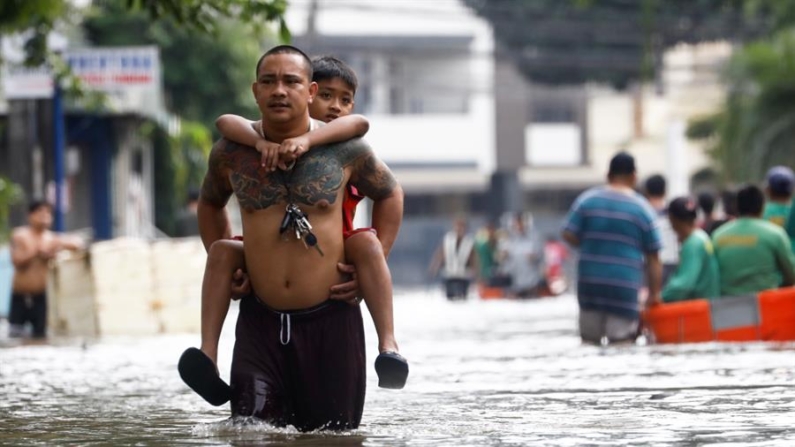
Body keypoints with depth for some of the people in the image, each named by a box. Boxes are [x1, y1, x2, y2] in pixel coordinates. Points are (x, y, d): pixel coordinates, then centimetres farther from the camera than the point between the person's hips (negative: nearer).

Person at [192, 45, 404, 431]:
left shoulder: (345, 149, -2)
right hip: (260, 320, 1)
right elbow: (210, 203, 25)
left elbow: (389, 195, 17)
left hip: (329, 318, -1)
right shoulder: (231, 153, 2)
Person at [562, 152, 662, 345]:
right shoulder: (642, 208, -1)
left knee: (589, 341, 11)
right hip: (624, 286, -3)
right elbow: (653, 257, 0)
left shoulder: (587, 200, 3)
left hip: (589, 283, 3)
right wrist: (654, 294, 6)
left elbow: (569, 235, 0)